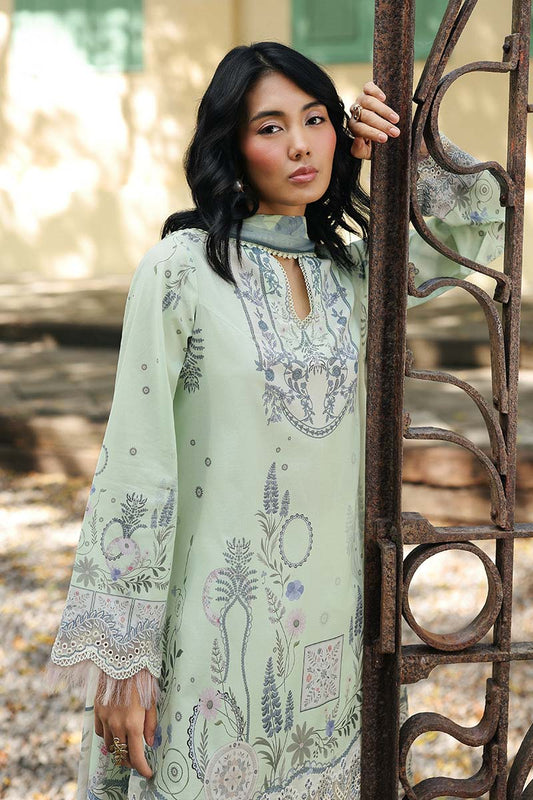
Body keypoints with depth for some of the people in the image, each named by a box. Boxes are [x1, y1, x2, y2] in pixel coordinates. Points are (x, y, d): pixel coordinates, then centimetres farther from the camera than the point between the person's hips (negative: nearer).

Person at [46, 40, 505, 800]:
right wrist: (120, 659, -13)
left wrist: (406, 143, 2)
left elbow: (480, 225, 18)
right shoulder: (180, 271, -10)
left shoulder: (351, 272, 8)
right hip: (216, 630, -5)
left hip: (331, 624, 5)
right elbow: (133, 468, -11)